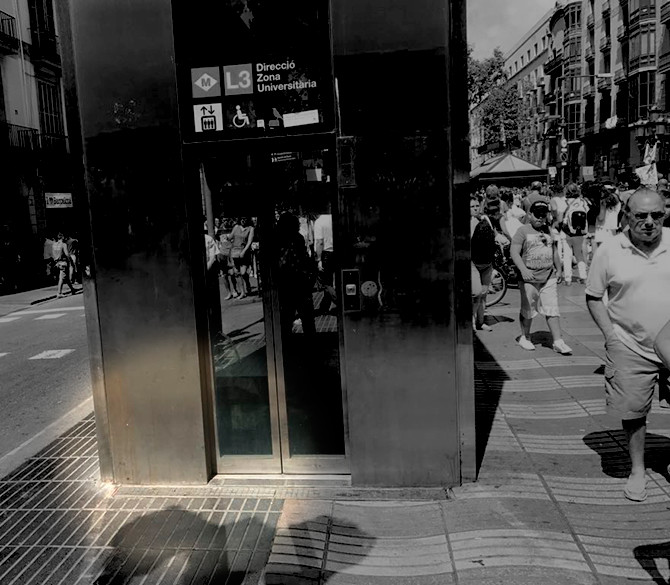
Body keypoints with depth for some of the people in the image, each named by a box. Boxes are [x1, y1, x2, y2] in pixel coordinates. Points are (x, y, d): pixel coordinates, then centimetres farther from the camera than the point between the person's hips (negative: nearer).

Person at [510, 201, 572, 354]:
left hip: (549, 278, 4)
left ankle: (558, 342, 2)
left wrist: (558, 270, 24)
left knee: (552, 310, 0)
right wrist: (523, 269, -28)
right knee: (528, 311, 7)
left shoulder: (548, 231, 14)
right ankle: (525, 337, 26)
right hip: (529, 278, -4)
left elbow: (554, 251, 26)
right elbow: (514, 252, -16)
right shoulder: (523, 231, -5)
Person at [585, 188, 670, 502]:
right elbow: (593, 297, 3)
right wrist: (610, 333, -6)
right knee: (632, 412, 7)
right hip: (630, 348, -1)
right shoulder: (609, 251, -5)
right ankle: (637, 471, 28)